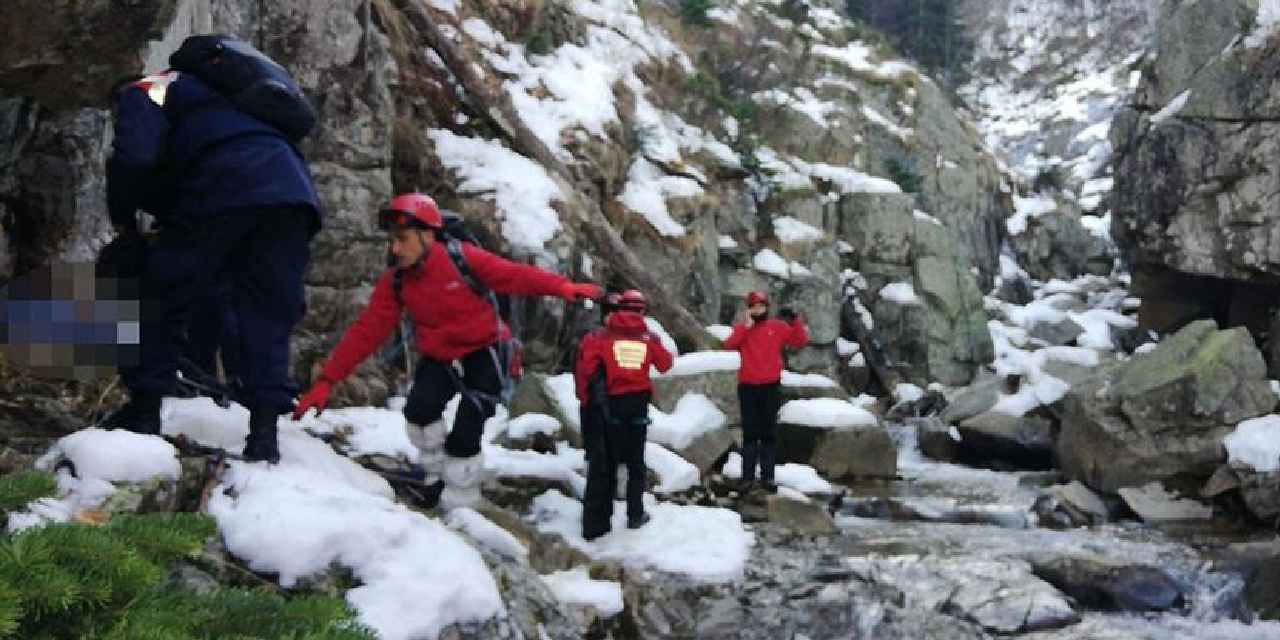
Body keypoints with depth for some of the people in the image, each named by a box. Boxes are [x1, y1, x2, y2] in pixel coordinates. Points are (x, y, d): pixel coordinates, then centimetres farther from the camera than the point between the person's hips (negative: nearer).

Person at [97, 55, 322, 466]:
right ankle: (264, 431, -1)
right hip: (293, 191, 7)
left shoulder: (144, 93, 19)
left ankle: (145, 410, 10)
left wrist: (122, 215, 15)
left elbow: (134, 157, -2)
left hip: (227, 186, -6)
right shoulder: (205, 92, 43)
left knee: (163, 295, 9)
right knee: (268, 314, 9)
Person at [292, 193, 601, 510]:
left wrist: (562, 287, -36)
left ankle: (458, 505, 6)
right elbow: (366, 332, -11)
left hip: (482, 353, -3)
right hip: (440, 358, 4)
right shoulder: (395, 281, -9)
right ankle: (436, 471, 5)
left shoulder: (462, 258, -20)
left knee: (464, 433, -14)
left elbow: (512, 275, -21)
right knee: (419, 409, -23)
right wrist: (326, 381, -17)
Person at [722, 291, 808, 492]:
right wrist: (746, 326, -22)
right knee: (750, 433, 1)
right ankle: (748, 477, 2)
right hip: (748, 387, -1)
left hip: (771, 387, 1)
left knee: (769, 433, 6)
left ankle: (767, 476, 11)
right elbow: (729, 345, -15)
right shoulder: (742, 328, 2)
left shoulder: (778, 327, 3)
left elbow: (800, 341, -1)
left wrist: (795, 322, -16)